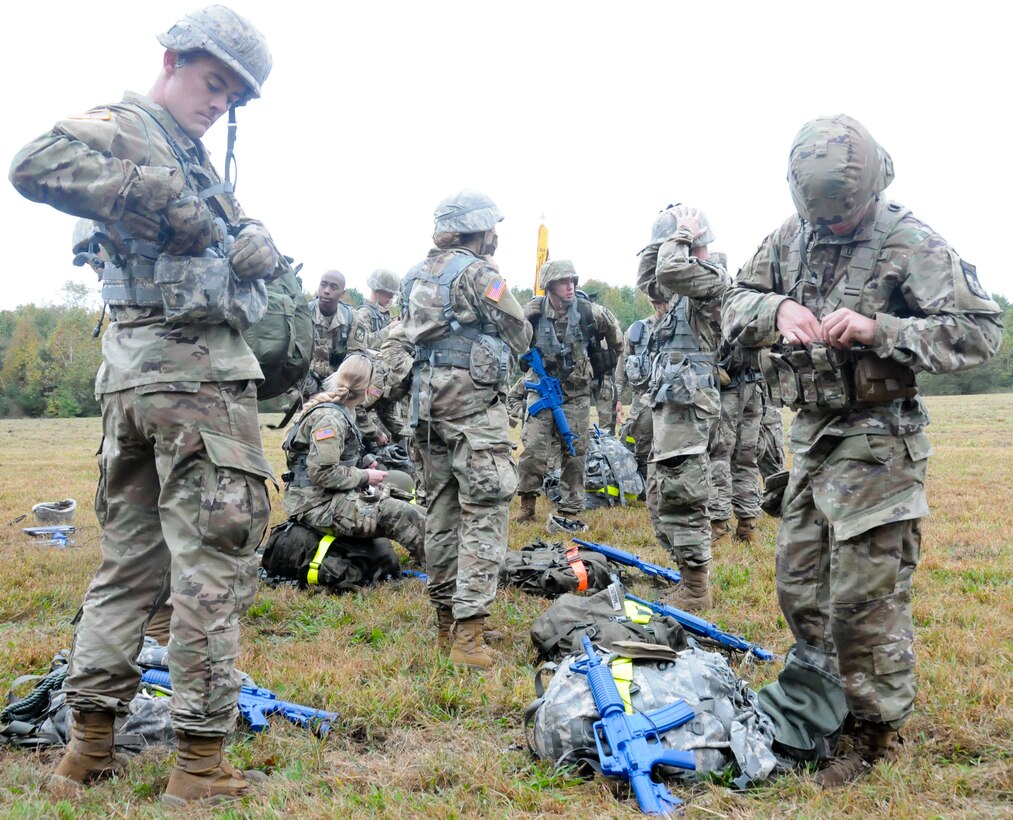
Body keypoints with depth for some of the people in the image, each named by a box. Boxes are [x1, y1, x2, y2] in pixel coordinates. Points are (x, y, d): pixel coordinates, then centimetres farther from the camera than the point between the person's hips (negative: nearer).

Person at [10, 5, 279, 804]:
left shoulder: (192, 156, 23)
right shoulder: (127, 126, -3)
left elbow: (259, 250, 16)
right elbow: (36, 163, -24)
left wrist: (251, 241, -7)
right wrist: (163, 201, -22)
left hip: (130, 375, 9)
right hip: (195, 369, -9)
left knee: (133, 556, 12)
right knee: (213, 560, -4)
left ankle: (90, 741, 17)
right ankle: (201, 758, 1)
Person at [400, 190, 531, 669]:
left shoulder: (416, 276, 13)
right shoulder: (477, 273, -9)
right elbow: (520, 337, -4)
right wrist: (495, 279, 12)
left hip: (428, 402, 8)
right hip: (474, 402, -8)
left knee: (442, 511, 13)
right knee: (484, 513, -8)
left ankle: (446, 623, 20)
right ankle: (467, 632, -13)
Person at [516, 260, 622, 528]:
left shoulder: (587, 310, -8)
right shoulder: (533, 312, -10)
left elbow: (613, 327, 12)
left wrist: (611, 356, 18)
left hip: (577, 393, 1)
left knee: (575, 452, 3)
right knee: (533, 448, -12)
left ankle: (567, 511, 11)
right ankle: (528, 500, 3)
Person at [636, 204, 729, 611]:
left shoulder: (714, 279, -10)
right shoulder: (684, 287, 18)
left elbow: (669, 272, -27)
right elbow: (647, 281, 34)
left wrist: (683, 233, -10)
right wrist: (659, 240, 21)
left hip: (688, 403, -10)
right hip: (670, 402, 10)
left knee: (680, 495, -9)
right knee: (661, 494, 13)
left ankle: (696, 590, -2)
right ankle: (691, 578, 20)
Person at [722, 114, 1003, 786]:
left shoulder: (909, 242, -12)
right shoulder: (791, 238, 6)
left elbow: (980, 329, -16)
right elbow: (735, 308, 9)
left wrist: (878, 328, -26)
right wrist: (778, 308, -13)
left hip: (877, 444, -7)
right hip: (811, 436, 7)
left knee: (865, 598, -3)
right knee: (799, 585, 15)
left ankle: (878, 737, 12)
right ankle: (824, 702, 34)